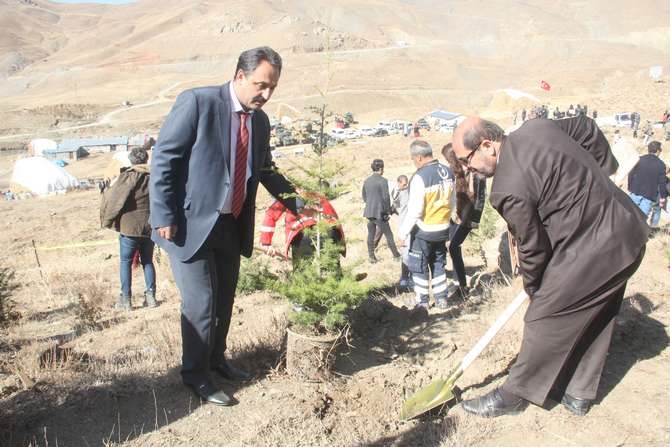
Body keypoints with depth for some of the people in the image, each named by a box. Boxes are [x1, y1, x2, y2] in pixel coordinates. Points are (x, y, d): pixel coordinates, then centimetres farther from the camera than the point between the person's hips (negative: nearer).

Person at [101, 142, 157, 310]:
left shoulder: (127, 177, -10)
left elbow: (112, 199, -8)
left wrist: (106, 190, 13)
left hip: (129, 228, -4)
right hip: (150, 228, 4)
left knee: (125, 262, 6)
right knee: (148, 261, 14)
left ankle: (125, 299, 6)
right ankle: (150, 296, 12)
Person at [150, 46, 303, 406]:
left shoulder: (260, 121, 7)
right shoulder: (197, 102, -14)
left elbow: (265, 171, 19)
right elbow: (163, 159, -14)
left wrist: (297, 203, 10)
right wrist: (164, 217, -16)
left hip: (231, 227, 7)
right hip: (191, 224, -7)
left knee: (224, 299, 17)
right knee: (201, 302, -1)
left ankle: (216, 358, 39)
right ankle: (195, 375, 19)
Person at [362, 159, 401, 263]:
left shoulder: (366, 181, 7)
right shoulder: (383, 181, -12)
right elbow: (386, 198, -13)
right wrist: (389, 211, -2)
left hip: (369, 212, 6)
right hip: (379, 213, -6)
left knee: (371, 234, 12)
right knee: (388, 235, 4)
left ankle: (371, 256, 14)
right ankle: (396, 256, 11)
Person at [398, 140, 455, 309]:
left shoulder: (420, 177, -22)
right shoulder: (448, 172, 1)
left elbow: (414, 211, -21)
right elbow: (452, 202, 10)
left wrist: (403, 232, -11)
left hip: (423, 231, -6)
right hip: (443, 229, 7)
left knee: (419, 267, 9)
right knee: (438, 264, 19)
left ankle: (422, 301, 15)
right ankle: (441, 299, 24)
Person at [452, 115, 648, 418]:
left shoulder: (509, 189, -23)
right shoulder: (535, 127, 2)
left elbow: (533, 247, -12)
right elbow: (588, 129, 16)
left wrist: (533, 288, 7)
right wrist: (600, 174, 21)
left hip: (589, 250, -10)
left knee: (545, 319, 2)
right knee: (594, 319, 19)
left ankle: (513, 395, 17)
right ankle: (579, 395, 35)